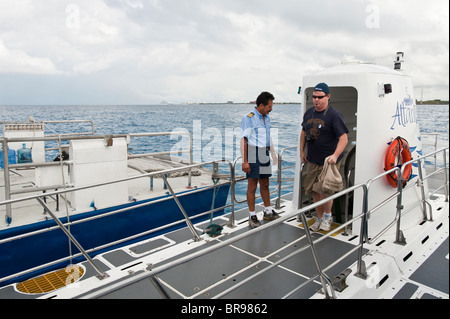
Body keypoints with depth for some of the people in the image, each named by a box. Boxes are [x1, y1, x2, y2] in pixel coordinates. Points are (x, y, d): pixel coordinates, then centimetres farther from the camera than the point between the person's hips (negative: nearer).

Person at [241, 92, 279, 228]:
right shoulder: (249, 119, -13)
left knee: (265, 184, 16)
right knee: (252, 186, 0)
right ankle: (252, 216, 10)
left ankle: (268, 212, 28)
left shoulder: (266, 118, 12)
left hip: (265, 154, 8)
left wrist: (273, 153, 20)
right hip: (253, 155, -7)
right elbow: (243, 140, -17)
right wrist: (244, 161, -20)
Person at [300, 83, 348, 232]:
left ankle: (328, 215, 23)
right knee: (314, 191, 11)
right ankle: (319, 218, 29)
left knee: (325, 191, -5)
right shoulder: (309, 113, 8)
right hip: (312, 161, 6)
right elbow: (304, 132, 22)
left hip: (329, 162, -6)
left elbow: (344, 138, -17)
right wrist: (302, 151, 18)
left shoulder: (334, 115, -11)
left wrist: (335, 155, -29)